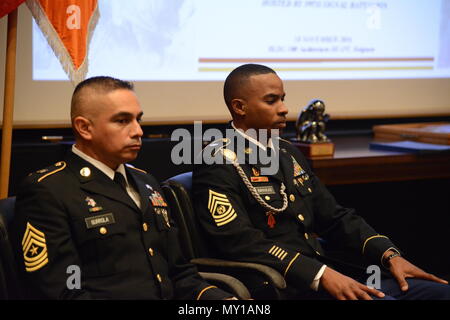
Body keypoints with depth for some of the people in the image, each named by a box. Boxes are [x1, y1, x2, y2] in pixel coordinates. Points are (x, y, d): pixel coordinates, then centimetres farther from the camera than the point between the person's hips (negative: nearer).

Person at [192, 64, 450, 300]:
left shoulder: (288, 153, 18)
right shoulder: (218, 164, -6)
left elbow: (334, 217, 17)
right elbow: (242, 243, -17)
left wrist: (390, 255, 2)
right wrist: (321, 275, -24)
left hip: (326, 270, 8)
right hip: (280, 286, -8)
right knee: (382, 296, -30)